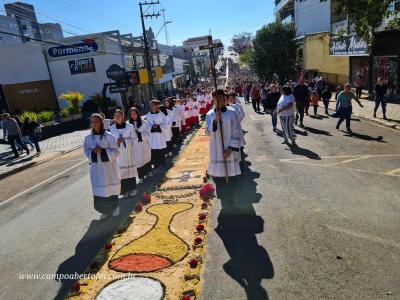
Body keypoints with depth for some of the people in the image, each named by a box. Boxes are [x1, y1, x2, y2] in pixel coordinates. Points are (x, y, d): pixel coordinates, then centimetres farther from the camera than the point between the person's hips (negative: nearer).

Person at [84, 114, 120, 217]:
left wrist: (102, 151, -22)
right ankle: (105, 210, 25)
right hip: (96, 167, 3)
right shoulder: (88, 138, -1)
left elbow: (116, 151, -10)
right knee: (100, 190, 7)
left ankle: (114, 207, 33)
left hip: (109, 167, -3)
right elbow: (86, 150, 7)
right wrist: (93, 152, -15)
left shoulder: (109, 136, -12)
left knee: (111, 188, 11)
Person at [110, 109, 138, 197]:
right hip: (118, 153, 1)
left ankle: (132, 189, 20)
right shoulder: (112, 128, 2)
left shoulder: (129, 127, -4)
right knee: (121, 171, 2)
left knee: (130, 169, 5)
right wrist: (117, 141, -11)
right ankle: (125, 190, 13)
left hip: (128, 152, -1)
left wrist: (125, 140, -13)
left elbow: (134, 139, -2)